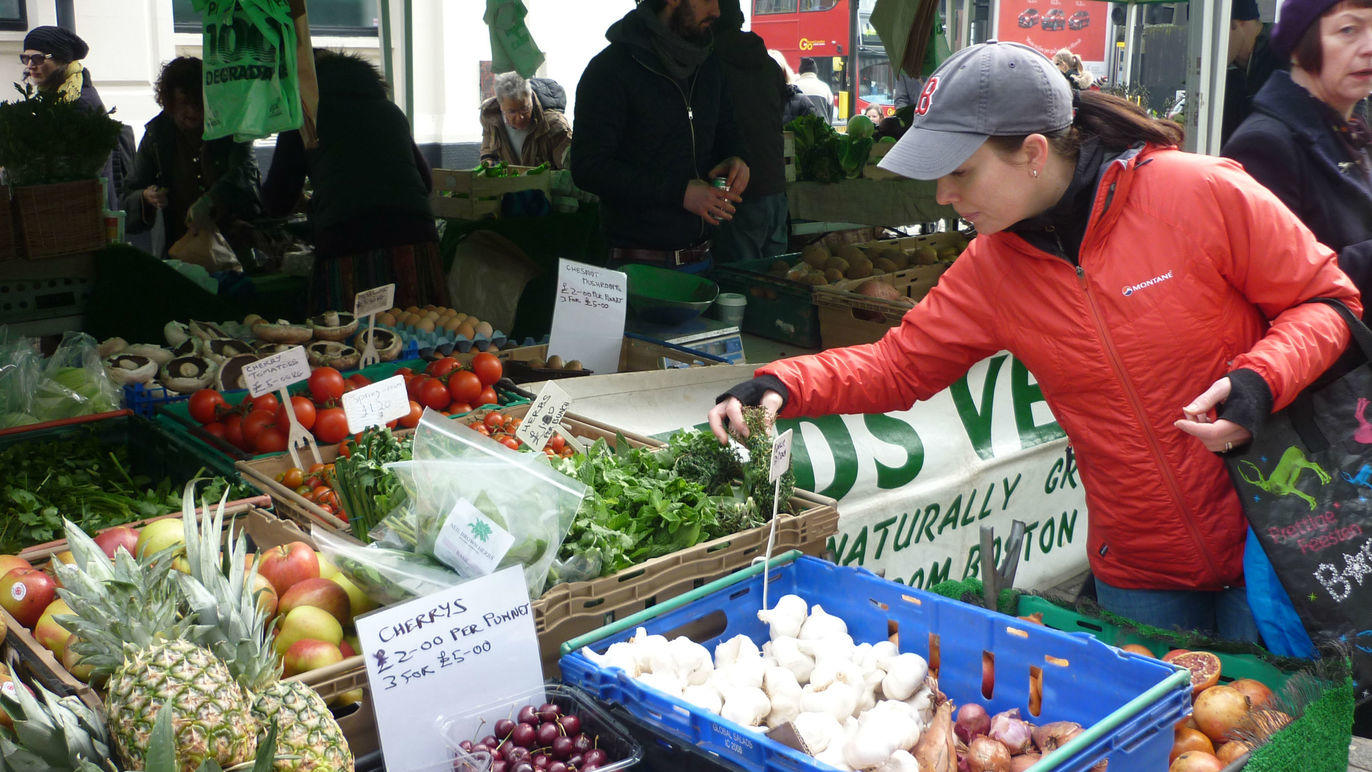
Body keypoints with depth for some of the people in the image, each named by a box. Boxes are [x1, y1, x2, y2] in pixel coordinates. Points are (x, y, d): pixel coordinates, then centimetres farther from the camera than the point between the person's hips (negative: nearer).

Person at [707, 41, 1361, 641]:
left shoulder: (1204, 193, -16)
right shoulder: (989, 270, -3)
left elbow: (1324, 300, -6)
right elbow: (897, 364, 2)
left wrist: (1260, 379, -25)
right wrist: (783, 385, -13)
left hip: (1266, 542, -3)